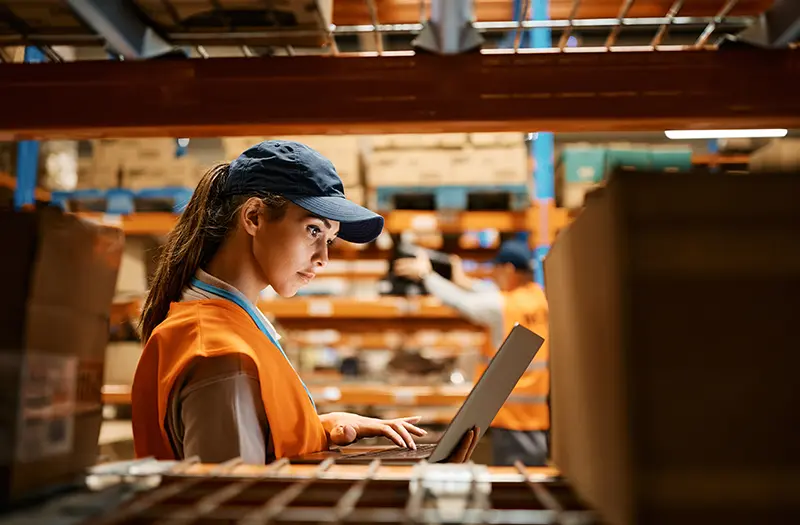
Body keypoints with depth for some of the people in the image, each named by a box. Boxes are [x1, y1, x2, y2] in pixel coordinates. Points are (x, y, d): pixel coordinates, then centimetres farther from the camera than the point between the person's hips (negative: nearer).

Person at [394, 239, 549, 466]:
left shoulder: (501, 305, -14)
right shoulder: (538, 295, 6)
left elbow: (458, 301, -6)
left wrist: (426, 274, 8)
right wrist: (465, 282, 28)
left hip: (513, 412, -8)